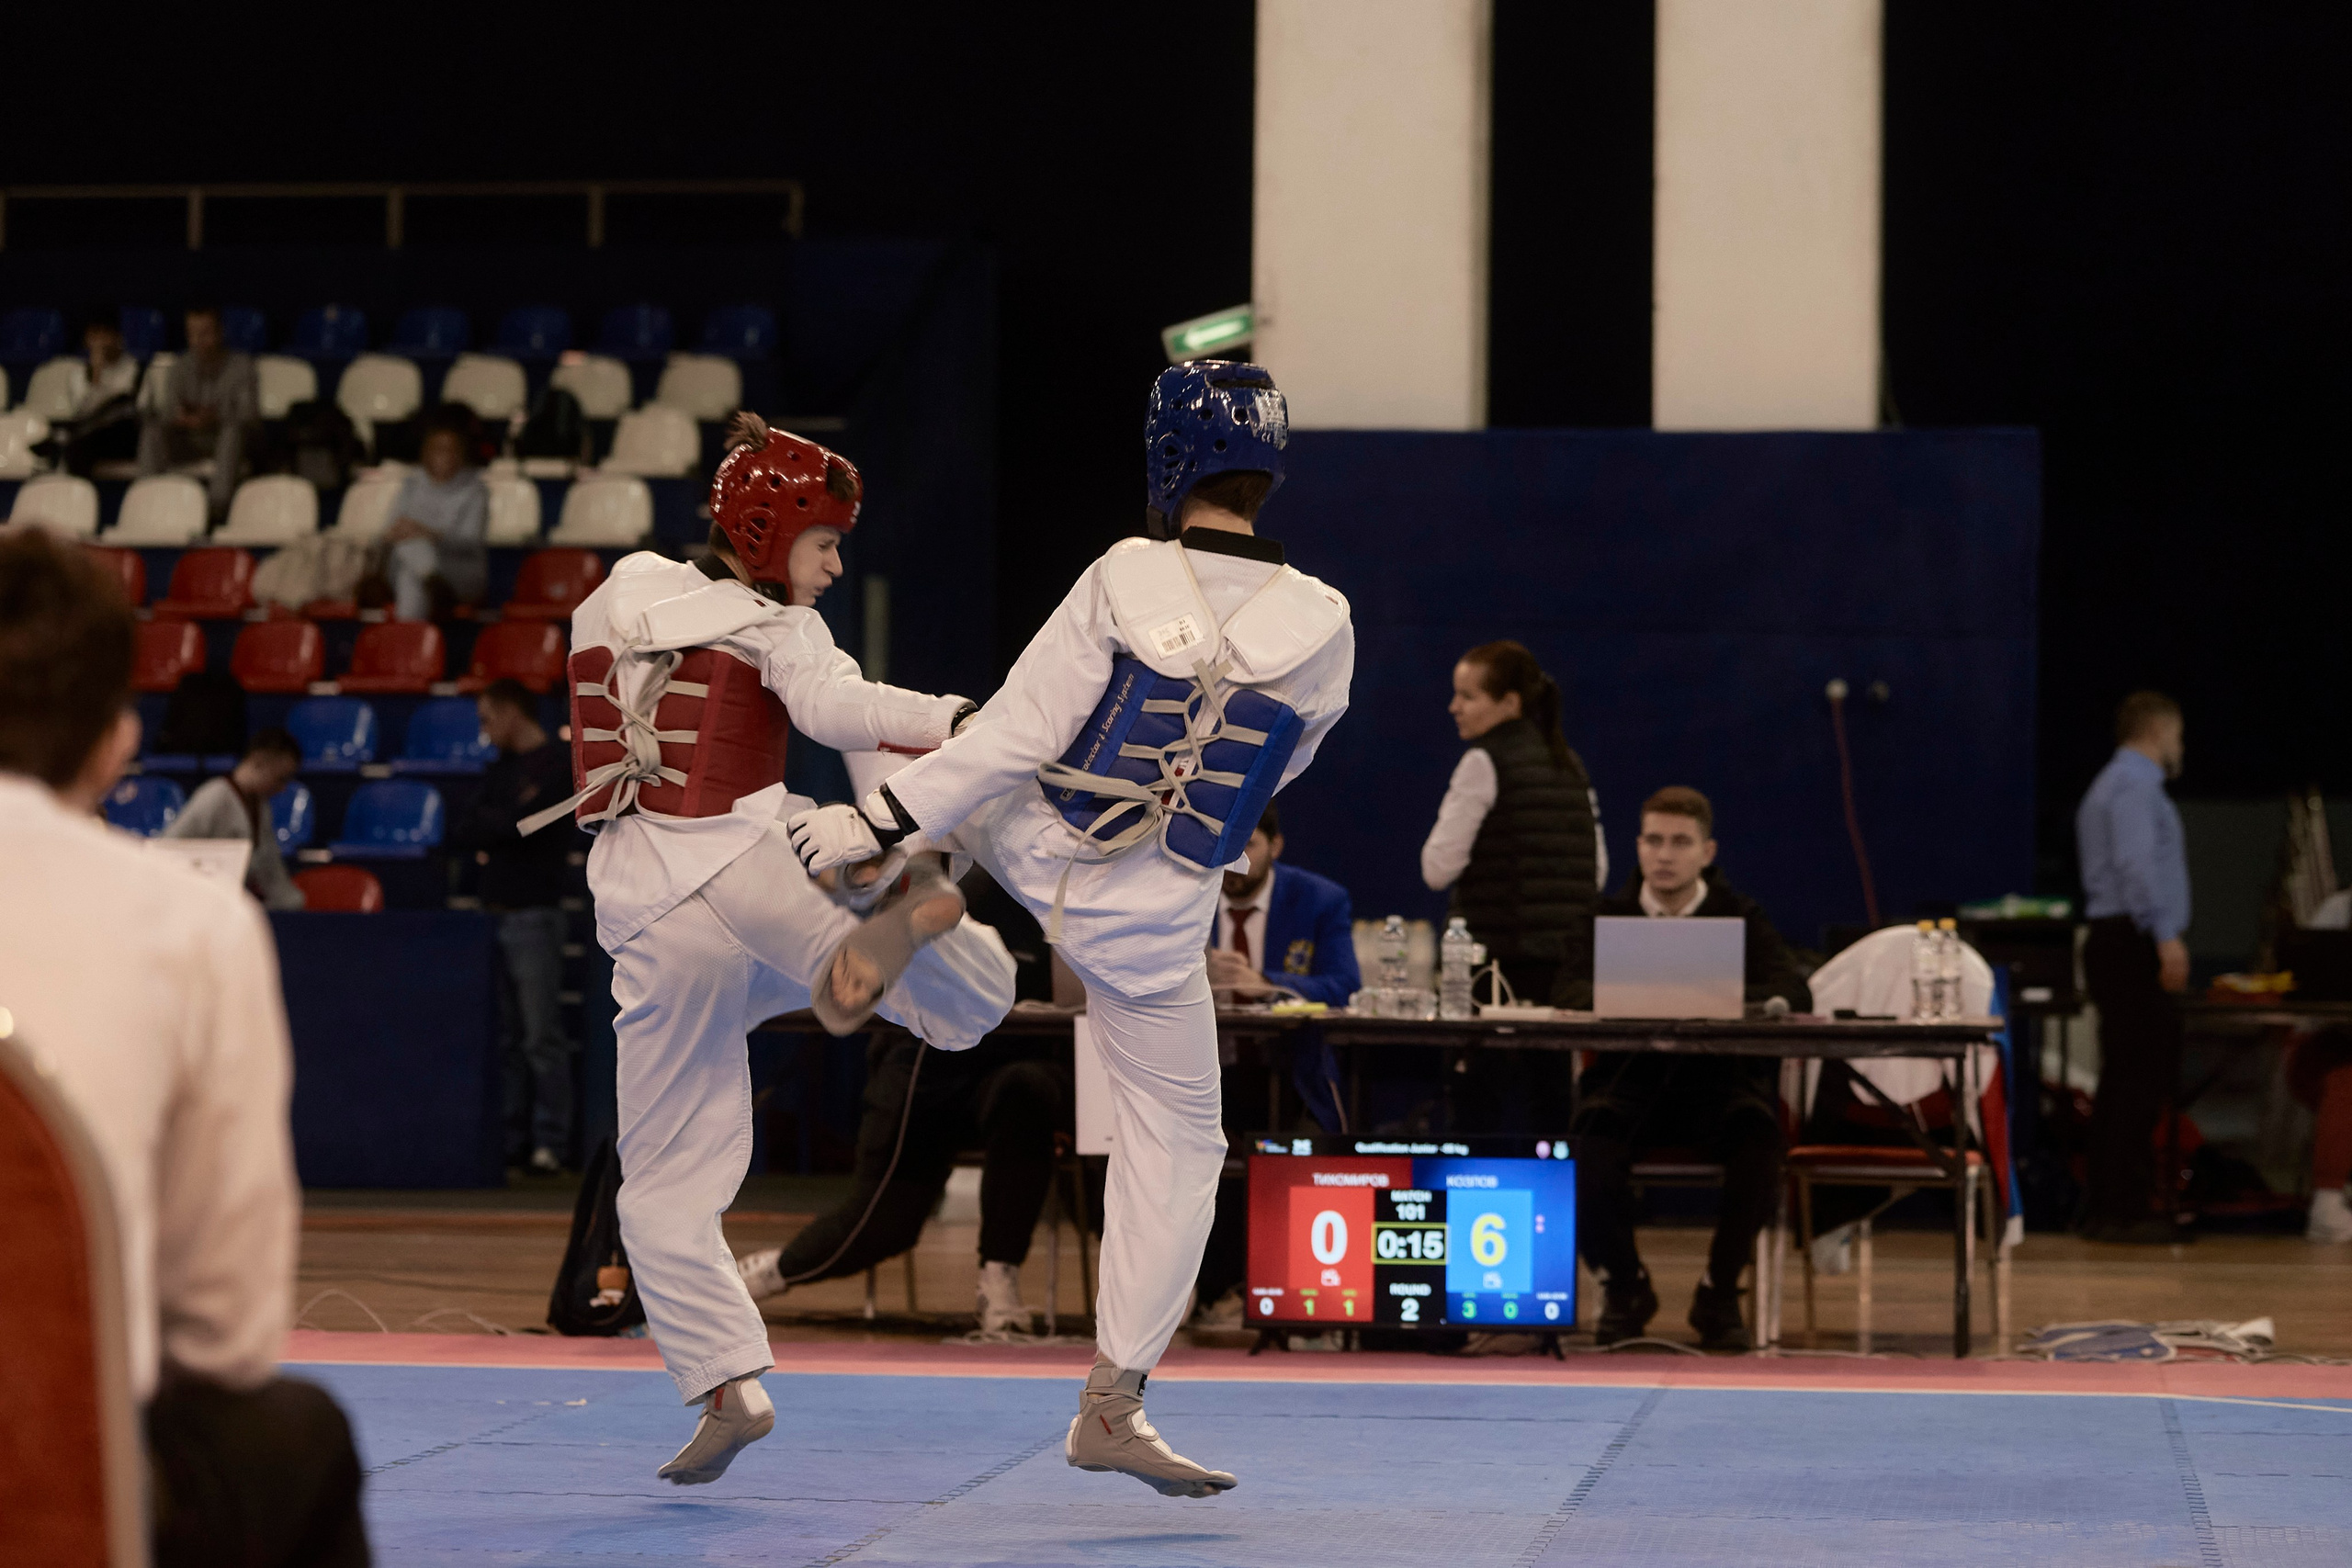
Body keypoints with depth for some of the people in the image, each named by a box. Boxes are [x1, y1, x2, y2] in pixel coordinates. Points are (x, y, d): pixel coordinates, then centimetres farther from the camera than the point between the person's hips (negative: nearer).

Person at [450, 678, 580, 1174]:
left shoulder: (560, 765, -5)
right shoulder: (499, 770, 20)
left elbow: (523, 825, -16)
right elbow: (460, 834, 13)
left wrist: (483, 825, 2)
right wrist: (502, 824, -5)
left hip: (534, 914, -8)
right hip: (494, 911, 8)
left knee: (541, 1036, -9)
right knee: (508, 1038, 6)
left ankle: (550, 1144, -10)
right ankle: (512, 1140, 8)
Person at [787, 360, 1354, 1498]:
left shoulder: (1126, 581, -16)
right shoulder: (1322, 627, -11)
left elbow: (1020, 732, -15)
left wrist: (879, 823, -7)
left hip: (1038, 850, -1)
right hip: (1154, 925, 1)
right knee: (1173, 1147, 11)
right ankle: (1112, 1408, 11)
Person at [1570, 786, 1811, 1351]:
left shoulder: (1741, 917, 9)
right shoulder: (1608, 917, 12)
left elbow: (1793, 994, -8)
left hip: (1720, 1077, -1)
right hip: (1629, 1077, 1)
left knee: (1758, 1141, -34)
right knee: (1589, 1147, -32)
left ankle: (1719, 1291, -8)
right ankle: (1624, 1286, -2)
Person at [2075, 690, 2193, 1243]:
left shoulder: (2113, 784, 24)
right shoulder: (2136, 784, -10)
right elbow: (2138, 864, -21)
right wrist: (2166, 936, -27)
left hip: (2114, 943, 11)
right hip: (2136, 945, -11)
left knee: (2123, 1081, 12)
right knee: (2143, 1079, -12)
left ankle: (2107, 1208, 14)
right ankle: (2125, 1211, -14)